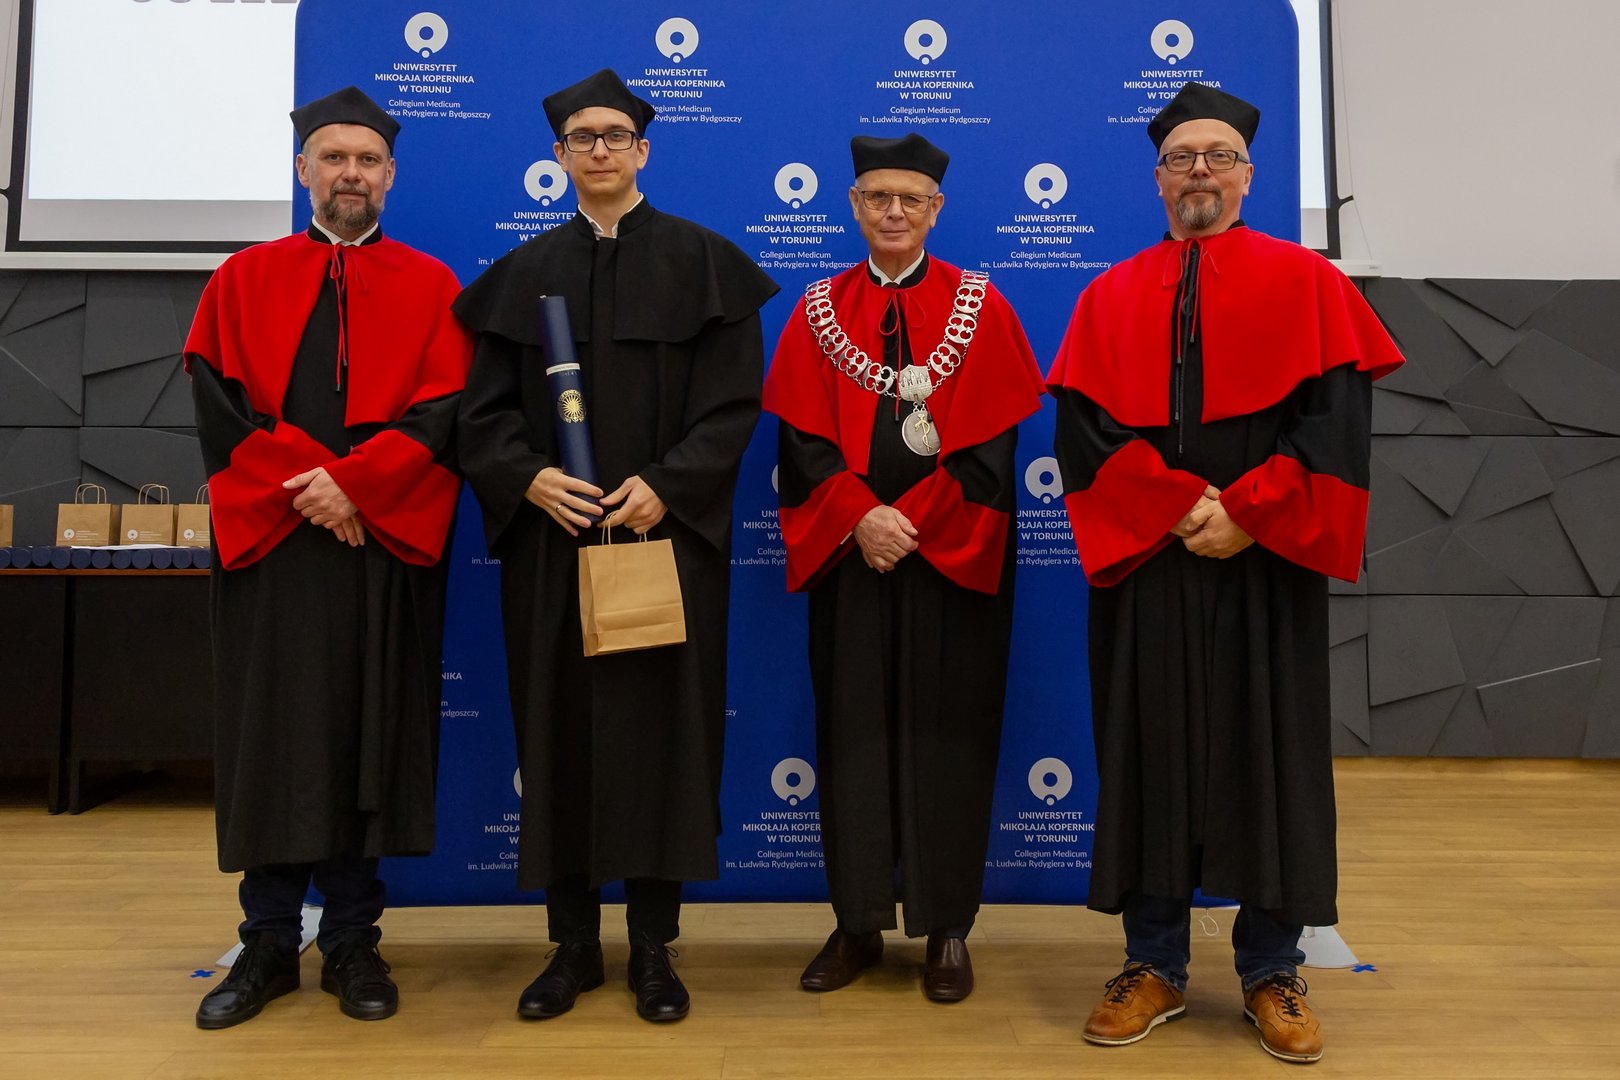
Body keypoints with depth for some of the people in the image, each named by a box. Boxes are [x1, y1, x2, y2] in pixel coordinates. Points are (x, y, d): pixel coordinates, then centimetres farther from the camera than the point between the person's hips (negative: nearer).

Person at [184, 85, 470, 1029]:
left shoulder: (430, 287, 9)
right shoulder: (244, 280, 12)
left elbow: (441, 414, -3)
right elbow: (218, 404, 1)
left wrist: (352, 484, -16)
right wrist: (306, 485, -13)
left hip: (386, 545, -1)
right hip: (268, 541, 1)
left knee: (369, 737, 3)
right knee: (270, 739, 5)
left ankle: (353, 941, 17)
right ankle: (269, 943, 19)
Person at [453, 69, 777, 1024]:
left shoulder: (702, 261, 4)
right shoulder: (525, 272, 11)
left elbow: (732, 399, -4)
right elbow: (486, 409, 7)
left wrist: (667, 486, -16)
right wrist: (529, 477, -12)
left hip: (668, 534, -2)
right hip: (550, 540, 3)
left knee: (661, 728, 2)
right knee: (560, 731, 6)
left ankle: (654, 946, 16)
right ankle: (573, 943, 19)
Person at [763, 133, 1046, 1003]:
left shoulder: (980, 307, 4)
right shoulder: (819, 311, 8)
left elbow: (991, 441, -5)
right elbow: (801, 439, 0)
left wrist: (913, 524, -15)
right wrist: (860, 518, -15)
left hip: (952, 555, -1)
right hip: (848, 552, 2)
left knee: (946, 730, 3)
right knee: (852, 727, 5)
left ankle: (948, 928, 15)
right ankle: (858, 922, 18)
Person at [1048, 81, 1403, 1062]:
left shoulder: (1304, 281, 6)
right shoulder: (1111, 298, 10)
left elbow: (1338, 420, -4)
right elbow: (1083, 430, 0)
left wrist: (1246, 514, -14)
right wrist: (1178, 506, -13)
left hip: (1268, 564, -1)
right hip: (1146, 563, 1)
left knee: (1269, 757, 4)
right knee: (1149, 755, 5)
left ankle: (1272, 973, 19)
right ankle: (1155, 967, 18)